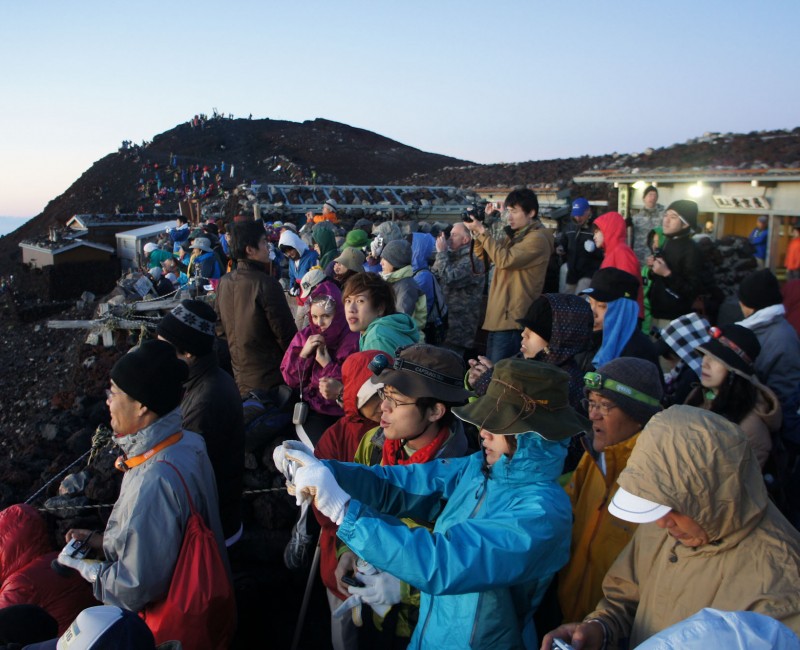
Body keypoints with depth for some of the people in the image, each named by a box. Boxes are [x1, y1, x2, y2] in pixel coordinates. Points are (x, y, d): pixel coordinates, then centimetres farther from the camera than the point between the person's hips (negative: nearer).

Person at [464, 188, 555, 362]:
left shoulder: (537, 238, -12)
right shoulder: (515, 234, 16)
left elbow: (504, 259, -23)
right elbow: (484, 254, 17)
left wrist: (482, 231, -17)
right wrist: (476, 233, -1)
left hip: (512, 319, -10)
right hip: (499, 316, 10)